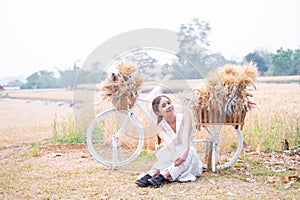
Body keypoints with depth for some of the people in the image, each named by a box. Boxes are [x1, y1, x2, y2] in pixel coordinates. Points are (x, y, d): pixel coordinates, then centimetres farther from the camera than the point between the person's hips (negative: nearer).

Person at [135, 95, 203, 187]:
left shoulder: (184, 117, -7)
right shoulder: (161, 127, -6)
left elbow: (185, 137, -25)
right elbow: (169, 142, -27)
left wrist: (185, 152, -45)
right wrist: (175, 157, -48)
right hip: (170, 162, 1)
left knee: (190, 151, -32)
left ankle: (163, 175, -50)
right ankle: (152, 174, -46)